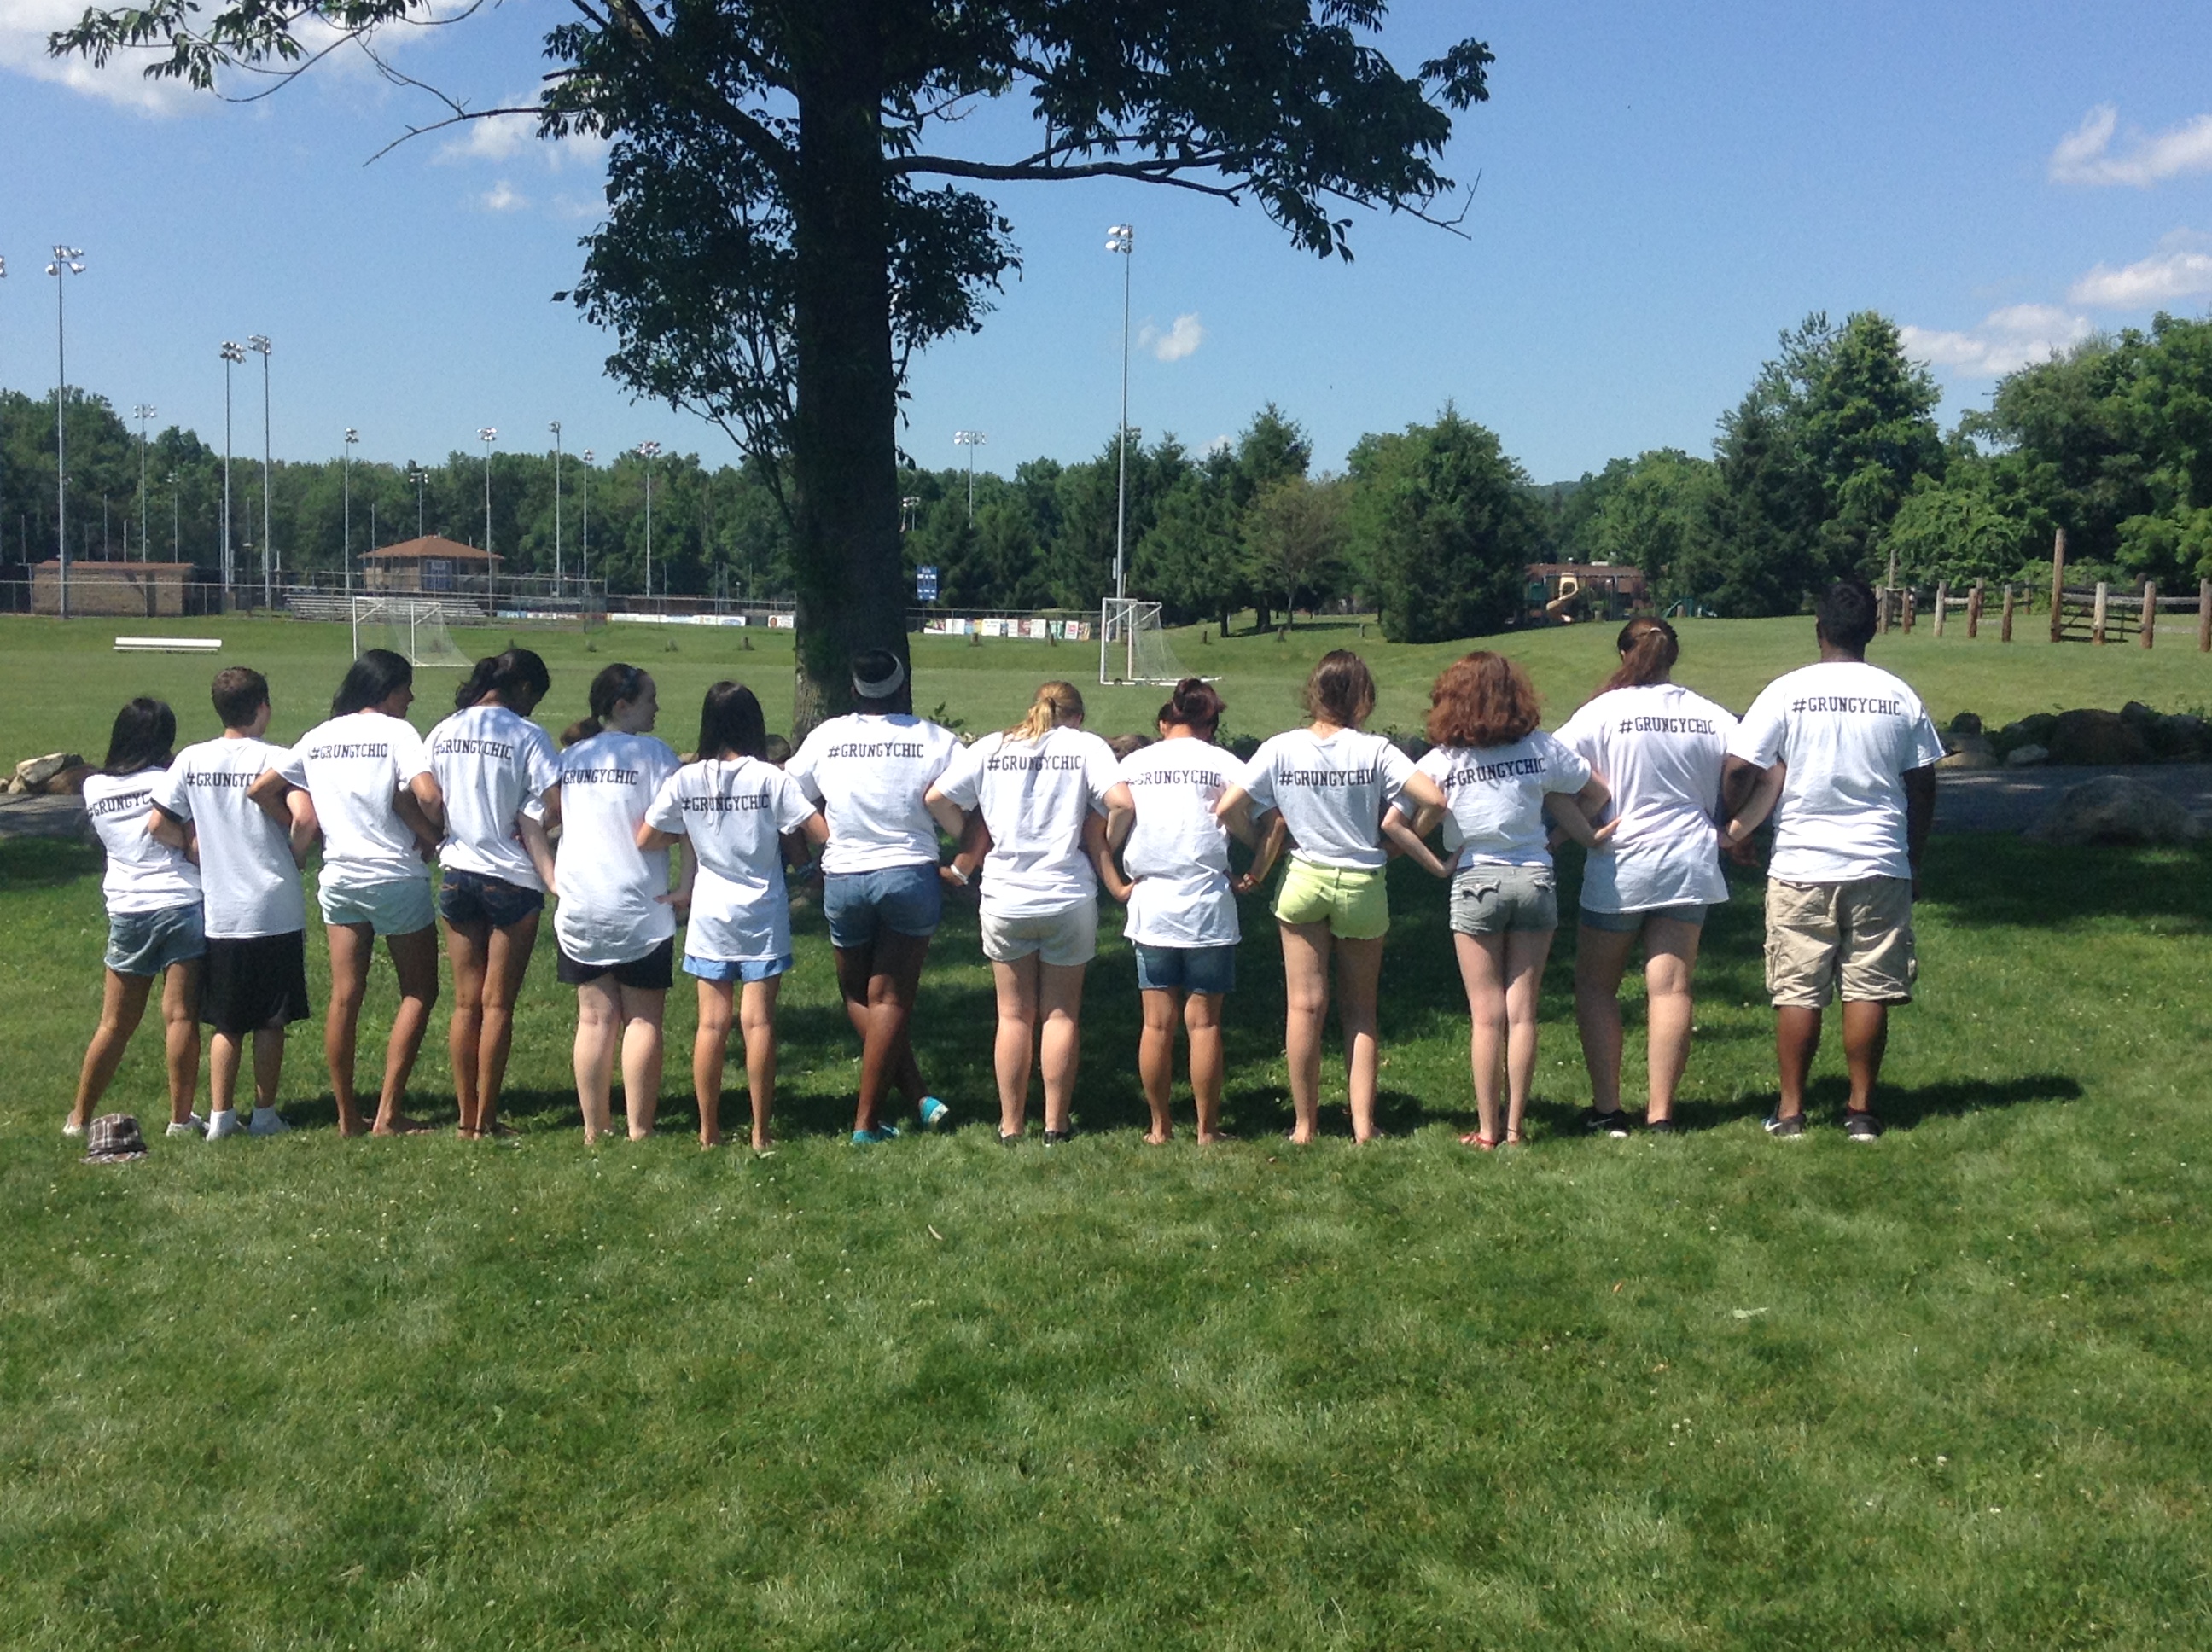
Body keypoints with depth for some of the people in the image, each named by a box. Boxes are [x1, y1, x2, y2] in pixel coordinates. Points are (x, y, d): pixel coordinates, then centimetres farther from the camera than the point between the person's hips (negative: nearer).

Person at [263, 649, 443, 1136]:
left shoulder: (318, 737, 9)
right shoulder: (397, 732, -9)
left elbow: (259, 787, 10)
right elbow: (428, 795, -23)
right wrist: (432, 832, -4)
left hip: (339, 878, 6)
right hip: (396, 877, -5)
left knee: (345, 996, 9)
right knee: (418, 993, 5)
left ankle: (347, 1116, 14)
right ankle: (389, 1113, 0)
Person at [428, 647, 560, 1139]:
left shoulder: (443, 732, 4)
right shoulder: (525, 735, -11)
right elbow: (557, 804, -17)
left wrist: (443, 838, 11)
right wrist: (530, 826, 0)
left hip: (457, 874, 4)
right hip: (511, 880, -4)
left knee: (466, 1002, 12)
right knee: (498, 1005, 4)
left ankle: (466, 1119, 16)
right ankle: (486, 1120, 9)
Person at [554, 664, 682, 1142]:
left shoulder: (569, 756, 11)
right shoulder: (652, 753, -7)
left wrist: (552, 876, 17)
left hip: (579, 908, 5)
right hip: (639, 907, -5)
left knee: (594, 1020, 10)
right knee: (643, 1019, 3)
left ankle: (594, 1132, 13)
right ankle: (638, 1132, 2)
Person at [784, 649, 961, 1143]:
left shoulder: (826, 737, 2)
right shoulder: (935, 740, -3)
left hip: (842, 879, 1)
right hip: (909, 876, -1)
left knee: (858, 996, 17)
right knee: (890, 999, 7)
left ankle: (919, 1098, 10)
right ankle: (866, 1121, 6)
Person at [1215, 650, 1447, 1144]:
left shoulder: (1280, 749, -7)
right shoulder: (1374, 750, -11)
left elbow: (1226, 809, -10)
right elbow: (1434, 799, -17)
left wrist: (1264, 844, 7)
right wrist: (1401, 845, 0)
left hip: (1304, 881, 1)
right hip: (1363, 886, 0)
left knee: (1305, 1005, 7)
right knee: (1360, 1010, 13)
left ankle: (1305, 1125, 11)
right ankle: (1363, 1125, 12)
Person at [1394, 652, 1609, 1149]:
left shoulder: (1441, 762, -6)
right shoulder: (1541, 749, -1)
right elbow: (1597, 794, 9)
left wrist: (1435, 864, 0)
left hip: (1476, 884, -2)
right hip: (1535, 880, 2)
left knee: (1486, 1015, 4)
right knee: (1522, 1012, 6)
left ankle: (1486, 1130, 8)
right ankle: (1515, 1127, 10)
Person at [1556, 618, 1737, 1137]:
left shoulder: (1604, 711, -7)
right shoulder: (1713, 717, 4)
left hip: (1620, 865, -3)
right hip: (1689, 864, 3)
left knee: (1596, 985, 10)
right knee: (1670, 986, 4)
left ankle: (1607, 1110, 7)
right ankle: (1660, 1114, 3)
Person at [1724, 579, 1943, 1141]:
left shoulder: (1786, 693, -6)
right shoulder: (1901, 697, 2)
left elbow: (1738, 772, -9)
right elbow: (1922, 787, 7)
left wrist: (1739, 824, 10)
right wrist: (1913, 861, 18)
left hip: (1800, 867, -2)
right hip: (1881, 867, 2)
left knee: (1798, 991, 5)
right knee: (1868, 990, 7)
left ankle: (1790, 1111, 10)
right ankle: (1862, 1111, 12)